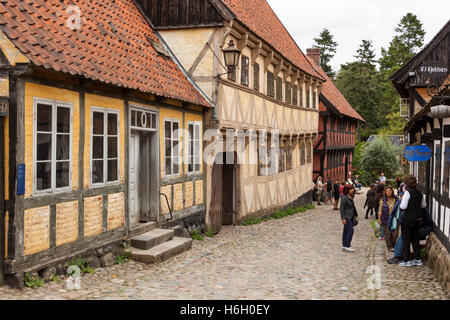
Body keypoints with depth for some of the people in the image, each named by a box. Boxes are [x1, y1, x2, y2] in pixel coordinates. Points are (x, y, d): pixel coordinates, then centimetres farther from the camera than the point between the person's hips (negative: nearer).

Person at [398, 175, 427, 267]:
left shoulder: (408, 192, -17)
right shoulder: (420, 193, 4)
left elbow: (403, 206, -20)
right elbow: (424, 205, 16)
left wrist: (400, 204, 0)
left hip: (408, 219, -6)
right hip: (418, 219, 7)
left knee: (406, 239, 4)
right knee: (415, 239, 17)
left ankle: (407, 260, 6)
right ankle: (418, 259, 21)